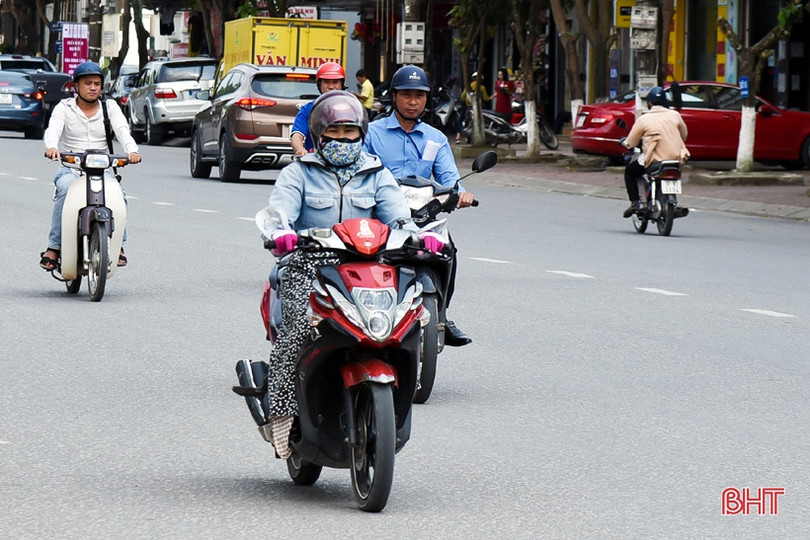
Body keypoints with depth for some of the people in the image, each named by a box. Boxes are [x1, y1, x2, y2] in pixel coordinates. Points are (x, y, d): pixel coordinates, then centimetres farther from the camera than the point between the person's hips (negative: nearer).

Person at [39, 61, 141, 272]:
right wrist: (51, 147, -36)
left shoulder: (110, 107, 12)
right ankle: (54, 246, -30)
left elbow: (122, 130, -5)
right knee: (66, 189, -35)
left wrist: (131, 150, -28)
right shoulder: (64, 108, 8)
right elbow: (53, 129, -11)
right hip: (70, 168, -1)